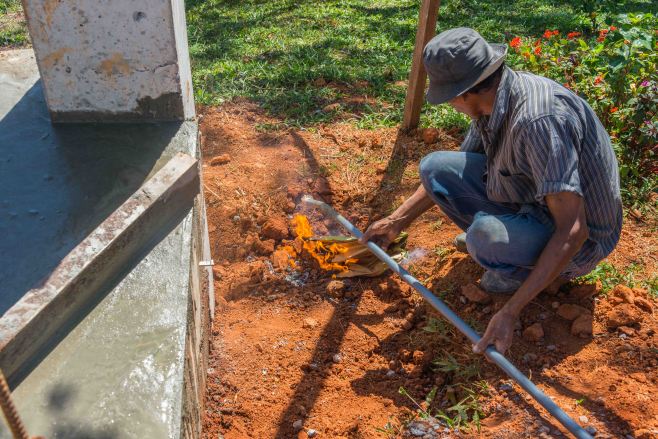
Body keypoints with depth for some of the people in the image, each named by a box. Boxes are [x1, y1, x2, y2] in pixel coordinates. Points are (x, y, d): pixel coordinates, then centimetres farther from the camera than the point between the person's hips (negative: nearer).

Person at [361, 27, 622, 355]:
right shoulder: (491, 100, -7)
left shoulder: (538, 120, -35)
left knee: (485, 236, -37)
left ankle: (529, 271, -2)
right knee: (434, 167, -5)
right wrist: (397, 220, 6)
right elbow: (452, 170, 9)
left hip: (580, 239, -7)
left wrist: (509, 312, -37)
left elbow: (573, 230, -36)